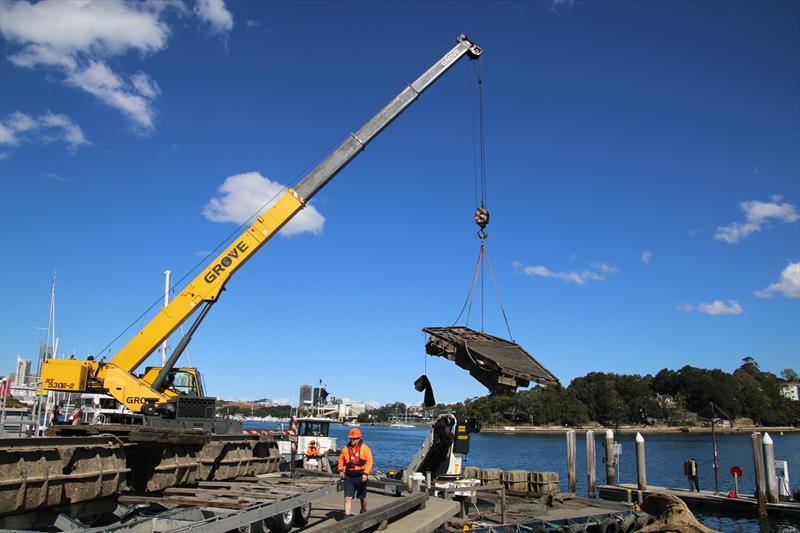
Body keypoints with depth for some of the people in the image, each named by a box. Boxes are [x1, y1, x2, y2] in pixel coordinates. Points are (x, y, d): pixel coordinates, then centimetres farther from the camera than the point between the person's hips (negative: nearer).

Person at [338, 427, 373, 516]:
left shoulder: (365, 448, -8)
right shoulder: (346, 449, 2)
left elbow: (369, 461, -12)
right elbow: (341, 460, 16)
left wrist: (365, 473, -20)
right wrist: (341, 470, 6)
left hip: (360, 476, -2)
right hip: (349, 476, 2)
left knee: (362, 497, 17)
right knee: (348, 497, -7)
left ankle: (364, 510, 42)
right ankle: (347, 515, -6)